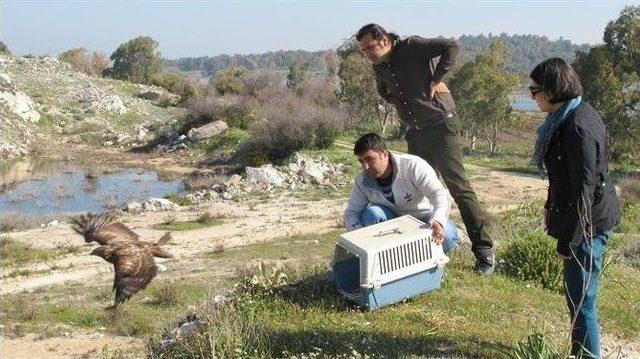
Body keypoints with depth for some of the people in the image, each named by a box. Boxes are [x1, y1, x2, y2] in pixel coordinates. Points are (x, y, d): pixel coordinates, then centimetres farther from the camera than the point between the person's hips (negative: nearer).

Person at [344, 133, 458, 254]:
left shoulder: (413, 165, -26)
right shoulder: (362, 181, -14)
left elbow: (440, 194, -33)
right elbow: (351, 213, -13)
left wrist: (438, 221, -55)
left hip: (423, 218, -2)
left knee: (447, 235, -33)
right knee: (371, 214, -29)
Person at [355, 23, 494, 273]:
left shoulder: (412, 47, -11)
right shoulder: (379, 68, 10)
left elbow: (451, 46, -20)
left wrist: (436, 79, -17)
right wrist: (398, 101, 12)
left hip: (442, 127, -7)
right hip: (415, 133, 8)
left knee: (458, 187, -8)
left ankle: (484, 250, -2)